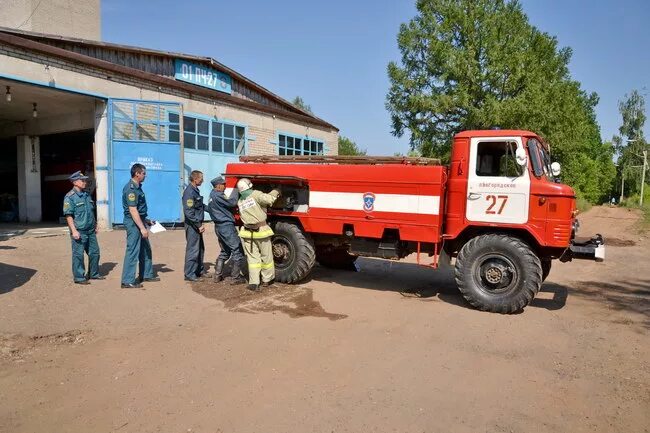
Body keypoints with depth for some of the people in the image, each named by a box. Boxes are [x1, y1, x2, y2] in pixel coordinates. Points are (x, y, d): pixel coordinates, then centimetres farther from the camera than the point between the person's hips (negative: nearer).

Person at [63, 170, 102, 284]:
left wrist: (95, 226, 21)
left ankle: (94, 274, 27)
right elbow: (68, 215, -14)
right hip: (79, 231, -7)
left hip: (90, 231, 8)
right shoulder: (69, 197, -9)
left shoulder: (87, 195, 14)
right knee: (78, 254, 0)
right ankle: (79, 277, 9)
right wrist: (74, 231, -19)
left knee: (94, 252, 13)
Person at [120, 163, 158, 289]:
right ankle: (127, 281, 1)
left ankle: (147, 274, 29)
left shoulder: (137, 187, 13)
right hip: (133, 223, -10)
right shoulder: (130, 189, -18)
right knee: (132, 251, -5)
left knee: (146, 249, 17)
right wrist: (142, 227, -24)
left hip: (139, 222, 10)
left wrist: (146, 221, 24)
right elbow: (132, 210, -23)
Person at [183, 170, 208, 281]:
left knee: (200, 248, 18)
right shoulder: (189, 192, -18)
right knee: (193, 249, -4)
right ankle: (189, 274, 4)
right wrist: (198, 225, -20)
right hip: (192, 226, -10)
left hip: (197, 225, 10)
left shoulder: (196, 190, 12)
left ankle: (200, 270, 30)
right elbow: (189, 212, -23)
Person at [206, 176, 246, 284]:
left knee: (225, 251, 20)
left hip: (219, 226, 10)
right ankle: (235, 277, -1)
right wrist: (235, 191, -7)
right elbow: (232, 202, -23)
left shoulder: (212, 196, 16)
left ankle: (217, 275, 21)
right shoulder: (217, 196, -16)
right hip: (226, 226, -10)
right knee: (237, 251, -4)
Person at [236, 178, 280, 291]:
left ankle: (253, 283, 1)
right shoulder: (255, 194, -7)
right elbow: (268, 200, -20)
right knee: (266, 256, 12)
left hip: (247, 233, 4)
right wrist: (275, 192, -1)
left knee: (252, 258, 7)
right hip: (261, 231, -4)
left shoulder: (240, 202, 12)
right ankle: (267, 279, 24)